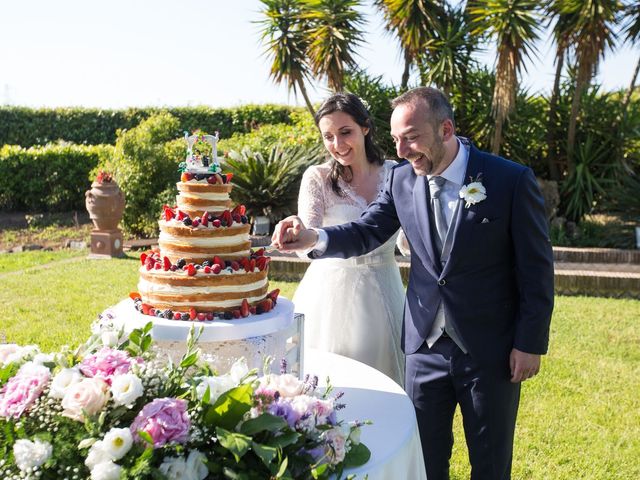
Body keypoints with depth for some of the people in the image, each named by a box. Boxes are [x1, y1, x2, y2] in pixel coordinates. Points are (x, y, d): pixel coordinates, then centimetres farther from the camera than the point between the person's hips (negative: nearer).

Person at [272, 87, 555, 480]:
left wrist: (530, 343, -8)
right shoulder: (402, 180, -2)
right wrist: (315, 238, -19)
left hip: (492, 351, -3)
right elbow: (367, 232, 1)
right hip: (426, 345, 3)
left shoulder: (512, 180, -14)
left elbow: (537, 268, -9)